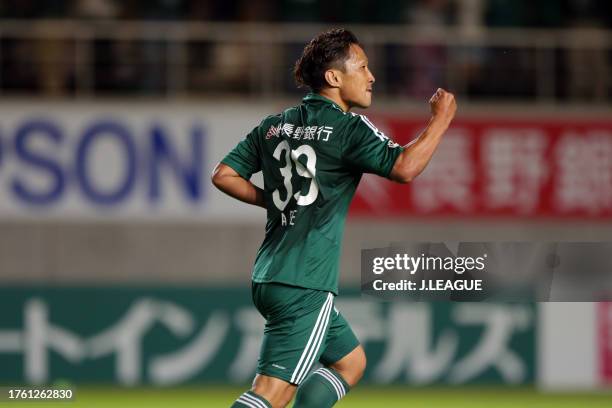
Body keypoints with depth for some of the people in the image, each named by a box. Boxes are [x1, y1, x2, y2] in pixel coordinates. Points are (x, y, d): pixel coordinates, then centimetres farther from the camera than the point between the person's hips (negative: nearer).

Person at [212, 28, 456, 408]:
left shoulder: (274, 126, 12)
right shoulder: (346, 128, -10)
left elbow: (224, 175, 13)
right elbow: (404, 167, -21)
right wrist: (441, 119, -9)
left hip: (269, 277, 9)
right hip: (304, 286, -9)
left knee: (350, 361, 22)